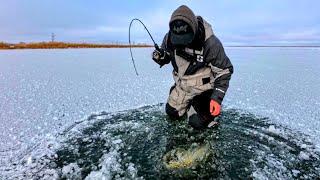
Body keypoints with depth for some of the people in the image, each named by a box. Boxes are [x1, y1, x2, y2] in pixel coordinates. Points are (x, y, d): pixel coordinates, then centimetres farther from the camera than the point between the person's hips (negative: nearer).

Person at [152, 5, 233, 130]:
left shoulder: (210, 43, -28)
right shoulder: (169, 38, -14)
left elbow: (224, 71, -18)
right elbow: (166, 57, 4)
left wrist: (217, 97, -24)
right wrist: (159, 57, -21)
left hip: (202, 88, -4)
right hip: (181, 86, 5)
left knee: (198, 123, -11)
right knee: (172, 113, 14)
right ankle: (191, 104, 38)